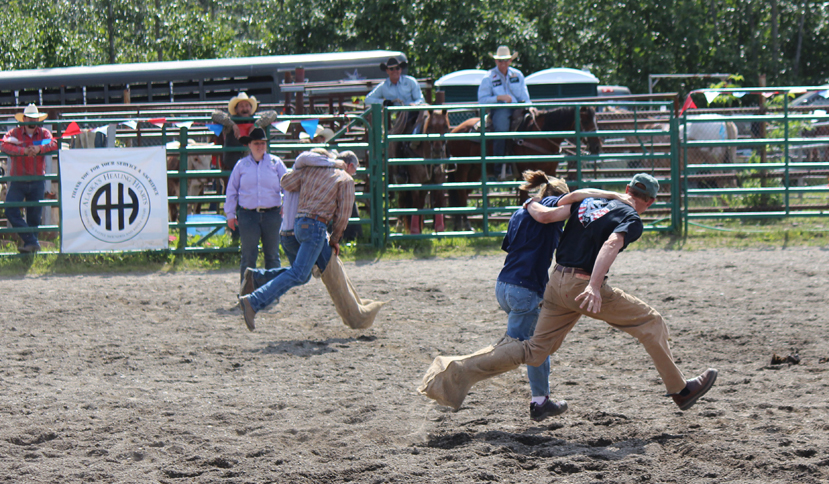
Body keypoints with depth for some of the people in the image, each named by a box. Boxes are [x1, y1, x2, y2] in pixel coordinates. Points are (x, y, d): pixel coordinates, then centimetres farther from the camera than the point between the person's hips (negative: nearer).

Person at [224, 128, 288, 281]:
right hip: (248, 215, -1)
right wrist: (230, 214, 7)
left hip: (272, 214, 1)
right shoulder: (242, 165, 6)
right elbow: (231, 191, 10)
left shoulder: (275, 162, 6)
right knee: (248, 256, 0)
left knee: (272, 255, 7)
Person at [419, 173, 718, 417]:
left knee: (535, 351, 10)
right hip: (584, 284, -7)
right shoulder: (632, 220, -4)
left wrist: (531, 204, 32)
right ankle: (679, 390, 12)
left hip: (558, 283, 7)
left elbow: (545, 215, 8)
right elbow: (611, 245, -23)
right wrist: (594, 287, -35)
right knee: (651, 323, 7)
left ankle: (459, 370, 1)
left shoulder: (589, 202, 16)